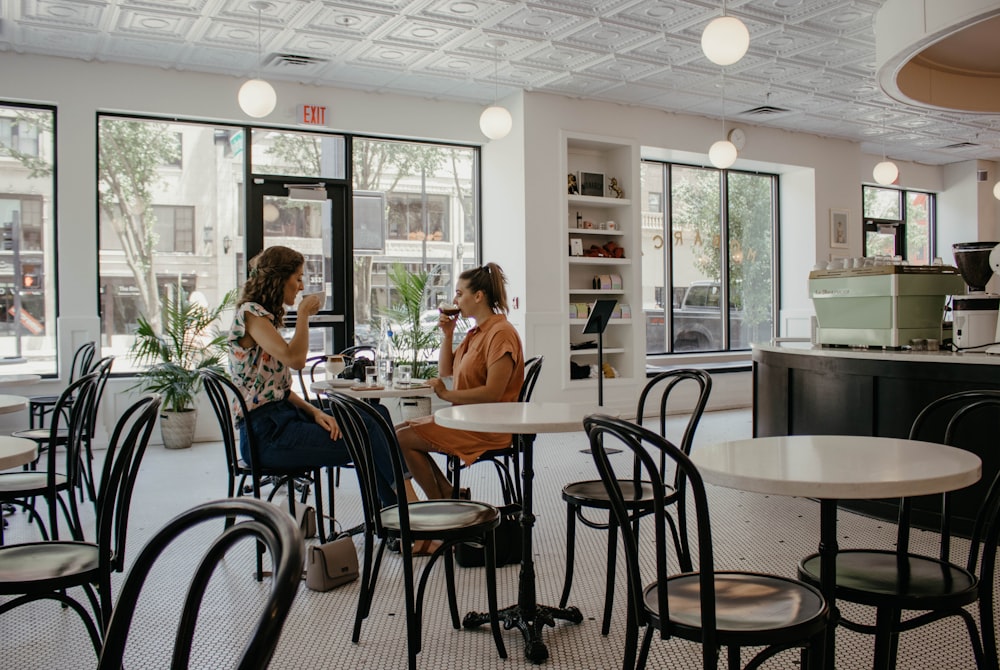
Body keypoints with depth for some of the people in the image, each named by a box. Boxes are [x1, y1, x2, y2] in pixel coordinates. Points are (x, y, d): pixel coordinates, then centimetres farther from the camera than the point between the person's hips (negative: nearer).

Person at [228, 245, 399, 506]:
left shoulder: (265, 317, 20)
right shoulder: (249, 314, -10)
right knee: (366, 441, -13)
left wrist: (315, 411, -1)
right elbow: (295, 359, -25)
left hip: (284, 416, 9)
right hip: (266, 433, -9)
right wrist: (304, 314, -9)